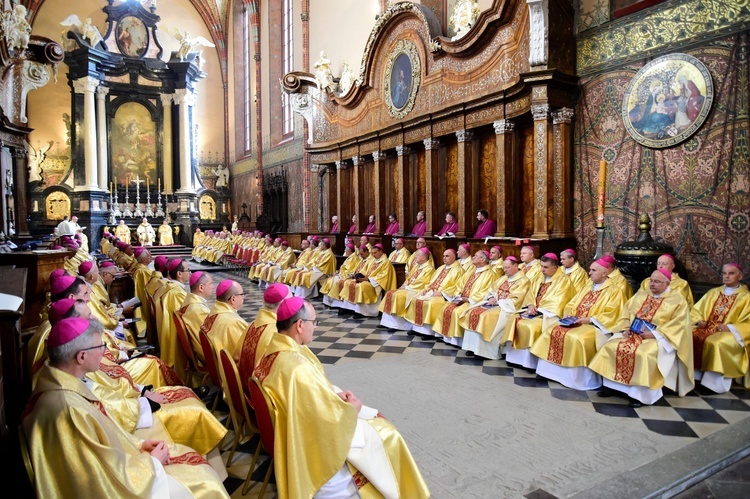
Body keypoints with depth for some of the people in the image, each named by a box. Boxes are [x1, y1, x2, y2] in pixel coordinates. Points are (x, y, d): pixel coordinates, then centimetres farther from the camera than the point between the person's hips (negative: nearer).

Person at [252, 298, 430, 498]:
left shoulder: (276, 348, -6)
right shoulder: (296, 367, -36)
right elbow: (331, 417, -28)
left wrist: (336, 394, -3)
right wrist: (352, 408, -9)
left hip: (298, 420, 9)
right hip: (315, 435, -9)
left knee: (373, 419, 20)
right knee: (386, 435, 6)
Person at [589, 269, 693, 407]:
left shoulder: (678, 301, 0)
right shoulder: (640, 295, 17)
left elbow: (678, 325, -11)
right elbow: (626, 313, 16)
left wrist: (654, 333, -20)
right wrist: (626, 328, -4)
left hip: (658, 338, -5)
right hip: (632, 334, 6)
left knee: (643, 354, -35)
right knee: (611, 347, -18)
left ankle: (640, 393, -24)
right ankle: (610, 384, -10)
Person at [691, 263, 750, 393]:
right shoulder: (713, 292, 18)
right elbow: (696, 310, 16)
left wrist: (730, 327, -18)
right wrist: (699, 321, -5)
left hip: (729, 334, -4)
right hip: (706, 328, 4)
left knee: (715, 343, -36)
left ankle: (714, 381, -24)